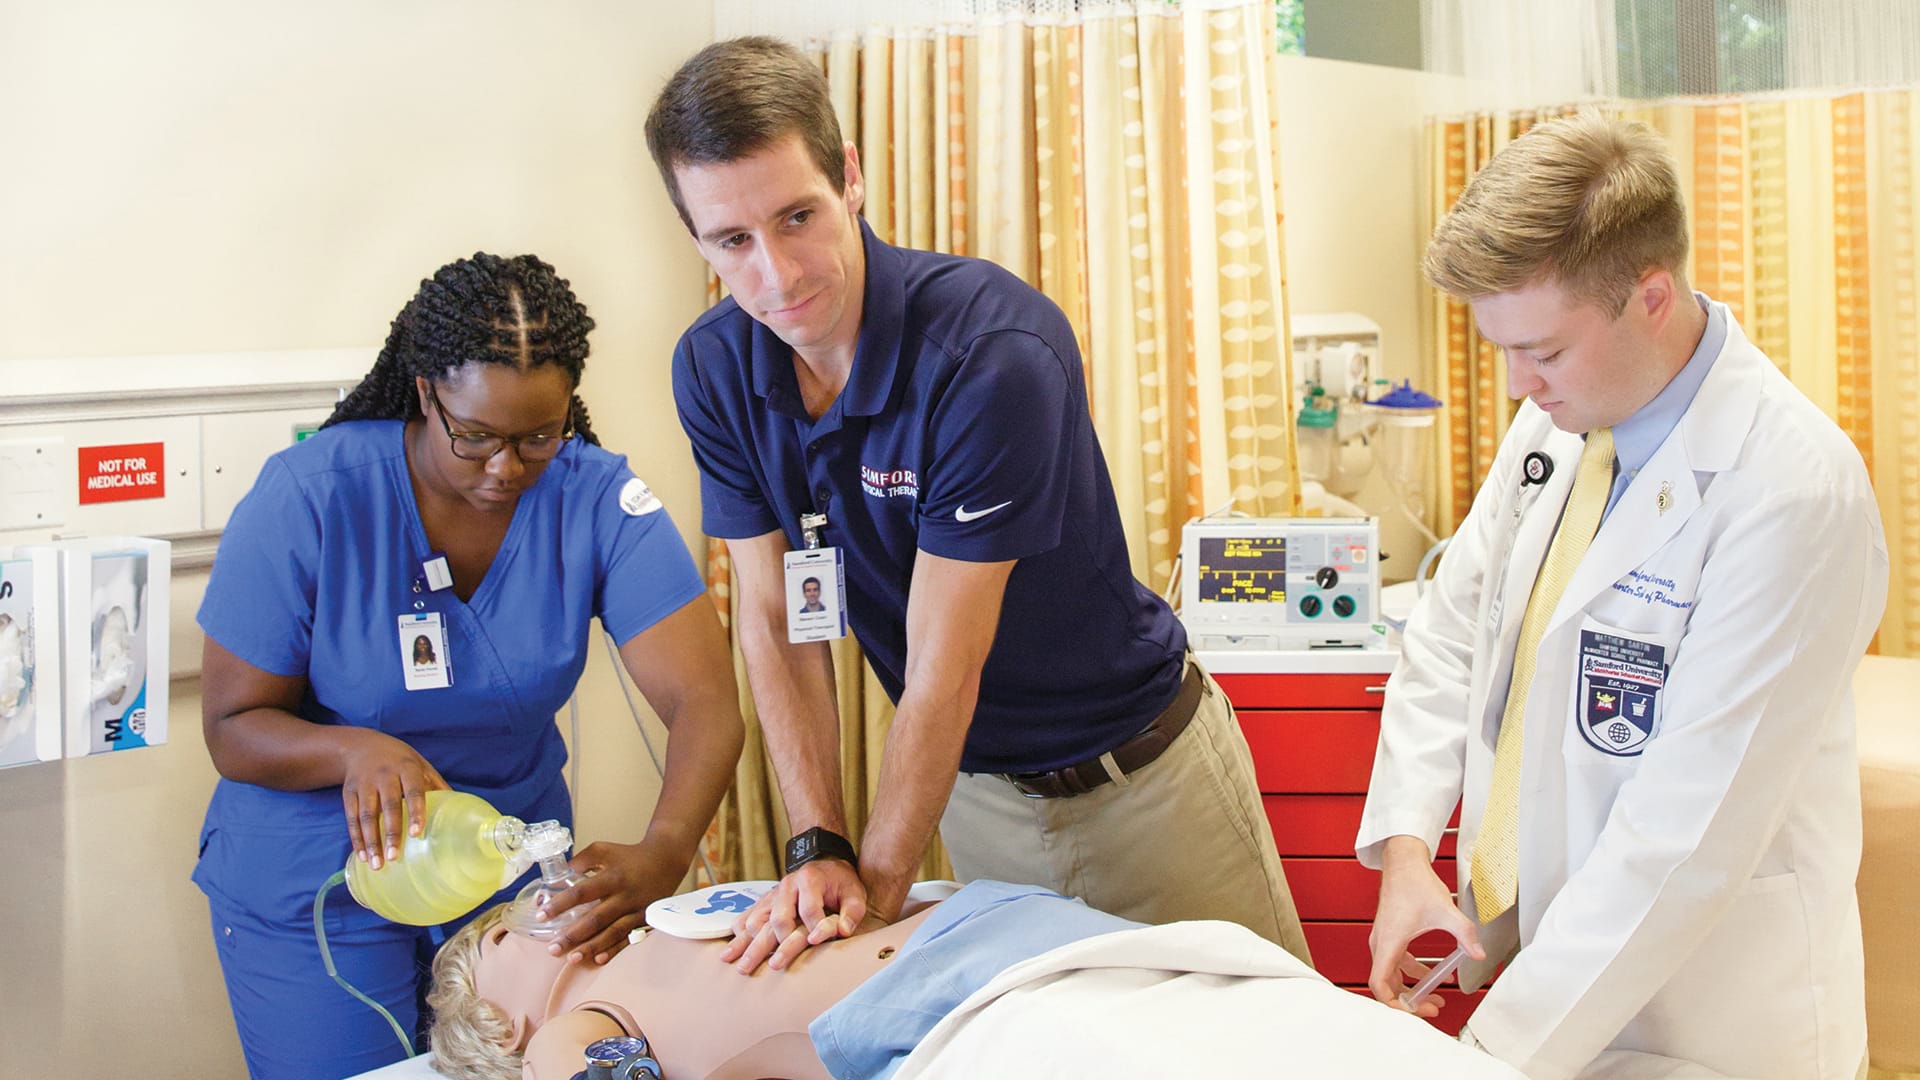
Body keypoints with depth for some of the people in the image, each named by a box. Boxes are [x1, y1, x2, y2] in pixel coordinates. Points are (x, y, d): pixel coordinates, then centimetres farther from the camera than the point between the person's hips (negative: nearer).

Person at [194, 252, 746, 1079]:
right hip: (319, 883, -2)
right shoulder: (309, 498, -20)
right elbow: (234, 727, -13)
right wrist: (355, 751, -35)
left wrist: (662, 856, -41)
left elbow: (705, 704, -22)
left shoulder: (597, 498, -16)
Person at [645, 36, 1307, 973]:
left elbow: (944, 667, -25)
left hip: (1138, 776, -4)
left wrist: (877, 889, -19)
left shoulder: (993, 350, -29)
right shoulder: (714, 369, -9)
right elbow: (774, 620, -5)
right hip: (970, 781, 4)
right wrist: (816, 849, -13)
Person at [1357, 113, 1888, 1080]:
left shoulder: (1793, 492, -25)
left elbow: (1692, 825, -25)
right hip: (1527, 936, 6)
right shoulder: (1559, 418, -2)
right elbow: (1450, 635, 7)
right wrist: (1405, 845, -6)